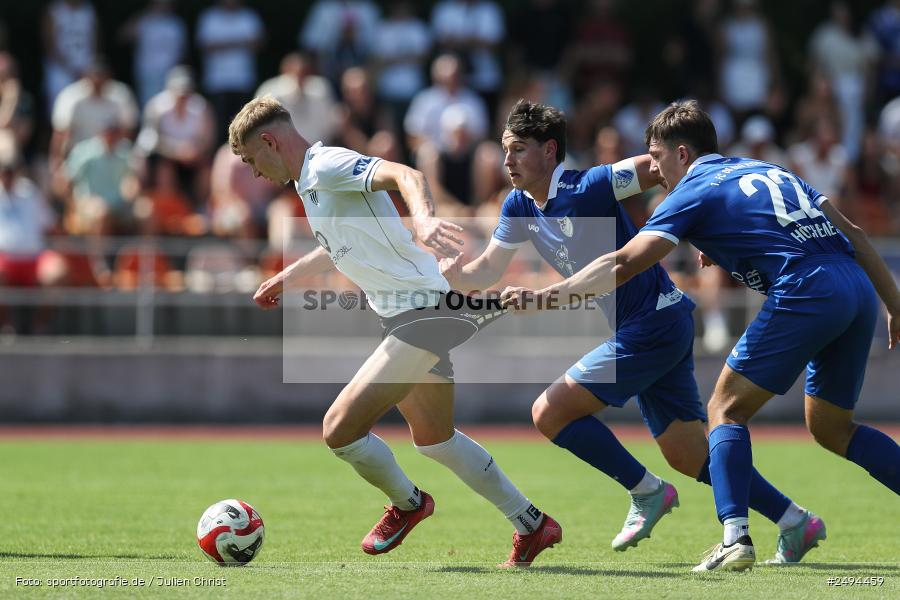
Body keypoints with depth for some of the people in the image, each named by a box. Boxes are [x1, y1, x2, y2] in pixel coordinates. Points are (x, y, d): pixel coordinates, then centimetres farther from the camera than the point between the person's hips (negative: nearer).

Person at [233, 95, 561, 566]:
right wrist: (287, 276, 44)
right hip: (412, 315, 11)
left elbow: (404, 175, -33)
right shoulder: (310, 181, 16)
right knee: (434, 439, 23)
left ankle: (406, 503, 14)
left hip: (422, 312, -11)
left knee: (340, 429, -13)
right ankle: (531, 526, 32)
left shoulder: (327, 165, -15)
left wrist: (423, 218, -51)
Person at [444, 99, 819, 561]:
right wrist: (456, 275, -9)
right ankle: (793, 521, 13)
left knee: (550, 413, -11)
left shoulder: (586, 188, -17)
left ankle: (646, 492, 0)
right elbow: (488, 270, 12)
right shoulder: (519, 207, 7)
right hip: (639, 331, 9)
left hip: (653, 325, -9)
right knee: (690, 458, 9)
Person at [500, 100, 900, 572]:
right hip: (858, 291, 7)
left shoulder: (694, 192, 6)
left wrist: (543, 295, -5)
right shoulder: (768, 171, 27)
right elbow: (851, 231, 23)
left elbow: (622, 265, -5)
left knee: (727, 409, 4)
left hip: (805, 291, -7)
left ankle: (735, 538, -12)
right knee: (831, 428, 21)